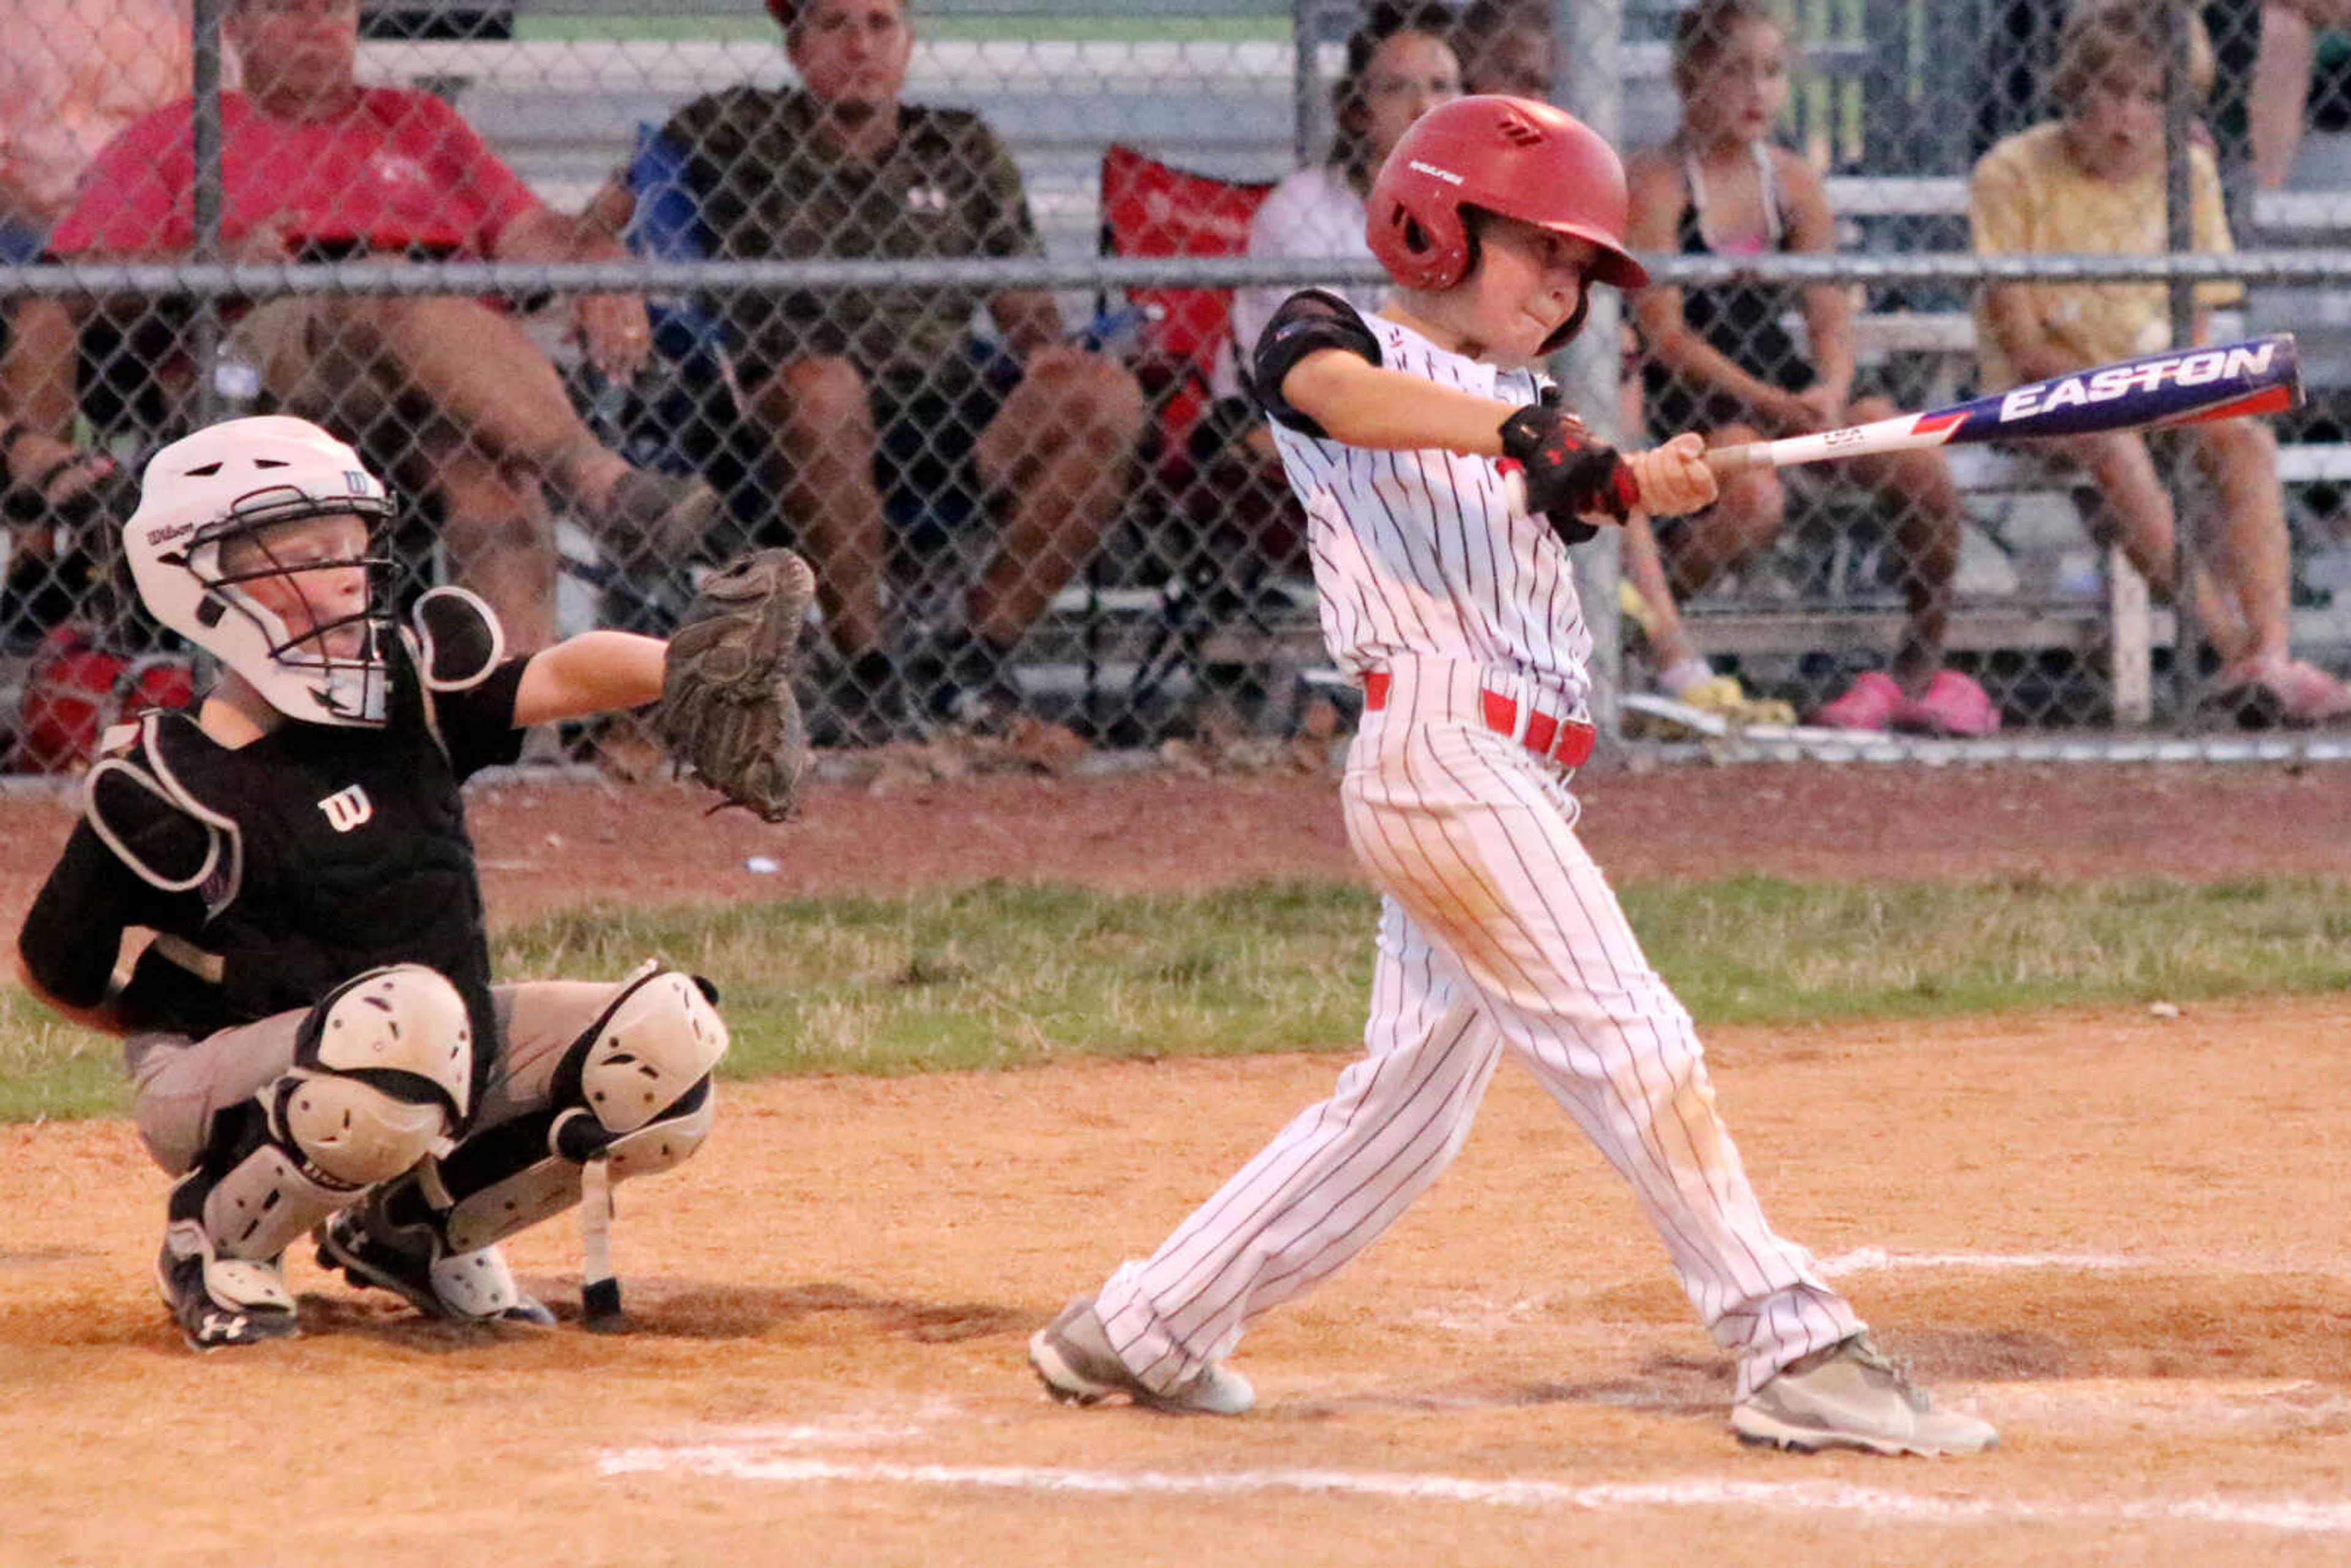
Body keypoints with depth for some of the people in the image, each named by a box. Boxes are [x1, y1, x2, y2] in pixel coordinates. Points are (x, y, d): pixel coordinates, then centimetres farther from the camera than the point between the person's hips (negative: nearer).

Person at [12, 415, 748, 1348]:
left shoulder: (411, 694, -2)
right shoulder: (174, 790, -18)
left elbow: (559, 679, -17)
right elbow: (52, 968, -8)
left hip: (432, 1064, 7)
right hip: (225, 1093, -7)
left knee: (669, 1041, -11)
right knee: (404, 1016, -39)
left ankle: (413, 1229, 9)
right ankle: (218, 1238, -11)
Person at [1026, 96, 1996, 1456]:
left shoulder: (1519, 409, 24)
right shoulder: (1335, 337, 2)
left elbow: (1582, 489, 4)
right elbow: (1335, 387, -23)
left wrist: (1649, 481, -19)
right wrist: (1508, 425, -38)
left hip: (1524, 780, 9)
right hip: (1442, 744, -9)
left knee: (1409, 1096, 12)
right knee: (1630, 1042, -12)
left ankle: (1141, 1335, 22)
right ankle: (1795, 1352, -14)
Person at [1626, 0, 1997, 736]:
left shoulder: (1793, 184, 9)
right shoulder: (1653, 184, -10)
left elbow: (1831, 318, 5)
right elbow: (1665, 334, -16)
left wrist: (1830, 393, -18)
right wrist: (1772, 405, -26)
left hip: (1781, 386, 6)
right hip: (1686, 399, -6)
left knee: (1920, 463, -12)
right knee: (1753, 497, -35)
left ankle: (1921, 669, 5)